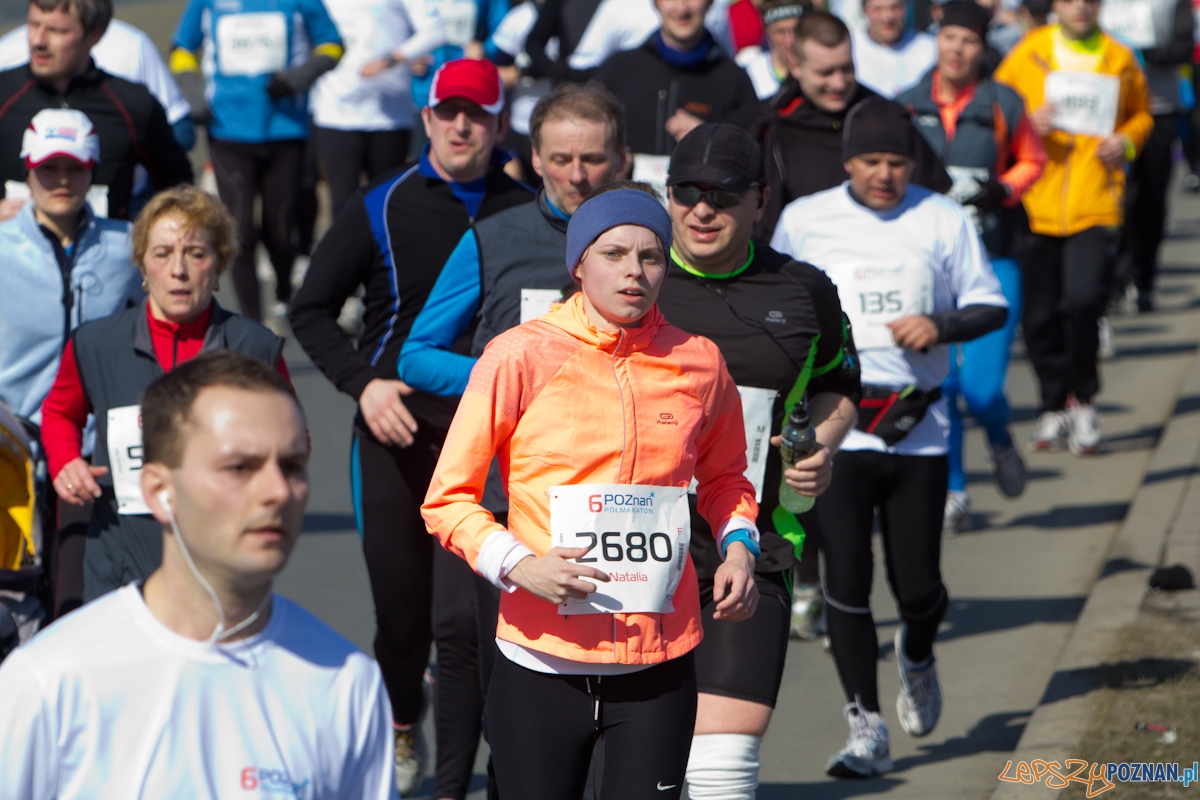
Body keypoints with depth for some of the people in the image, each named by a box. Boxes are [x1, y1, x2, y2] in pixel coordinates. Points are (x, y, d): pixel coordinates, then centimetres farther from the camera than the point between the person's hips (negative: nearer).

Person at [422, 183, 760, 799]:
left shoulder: (698, 362, 5)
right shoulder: (521, 357, -5)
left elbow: (724, 476, 25)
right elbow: (447, 499, -1)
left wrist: (738, 547, 5)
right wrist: (518, 565, -16)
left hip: (660, 667, 3)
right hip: (542, 665, -2)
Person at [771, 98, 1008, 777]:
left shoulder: (945, 221, 5)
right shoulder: (804, 221, 5)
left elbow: (992, 305, 8)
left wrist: (941, 326, -10)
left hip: (919, 430, 0)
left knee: (918, 585, 1)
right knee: (847, 580, -8)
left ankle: (917, 656, 37)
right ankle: (867, 729, -3)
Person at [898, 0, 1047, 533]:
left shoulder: (1003, 105, 0)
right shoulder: (906, 108, 3)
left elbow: (1032, 160, 13)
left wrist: (1002, 190, -5)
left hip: (991, 262, -1)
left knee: (981, 385, -9)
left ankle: (1000, 442, 25)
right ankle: (952, 493, 12)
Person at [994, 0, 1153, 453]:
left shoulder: (1120, 60, 8)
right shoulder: (1027, 55, 5)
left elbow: (1141, 115, 21)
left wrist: (1127, 142, 0)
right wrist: (1028, 123, -11)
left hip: (1096, 207, -1)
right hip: (1038, 207, 1)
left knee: (1084, 298, -19)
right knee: (1039, 316, 3)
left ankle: (1083, 398, 1)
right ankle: (1054, 407, 22)